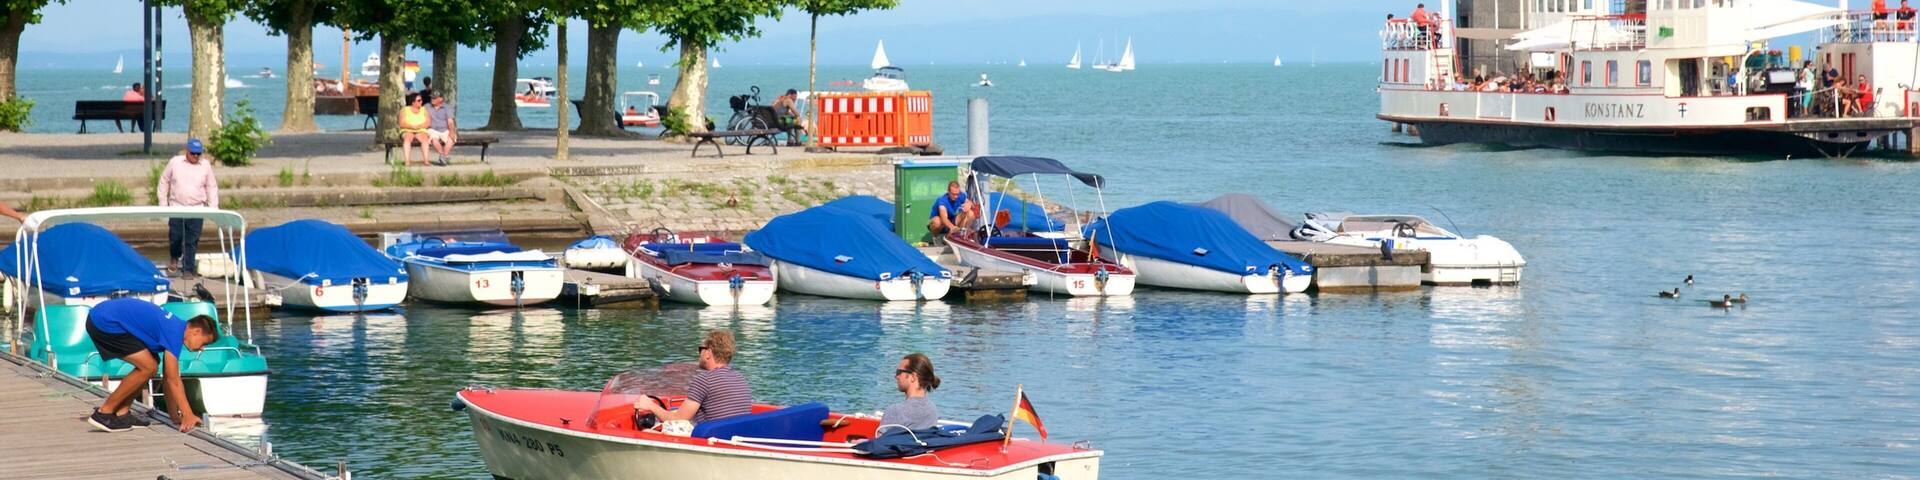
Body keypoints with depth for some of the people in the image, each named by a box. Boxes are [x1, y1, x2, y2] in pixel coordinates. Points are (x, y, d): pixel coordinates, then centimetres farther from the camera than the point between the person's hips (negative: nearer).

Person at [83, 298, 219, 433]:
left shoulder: (175, 326, 13)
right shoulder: (174, 333, -16)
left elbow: (169, 380, 19)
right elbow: (174, 380, -15)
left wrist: (175, 416, 20)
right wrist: (188, 415, -11)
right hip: (105, 322, -10)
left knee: (152, 363, 13)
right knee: (148, 367, -11)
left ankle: (121, 413, 12)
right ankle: (103, 414, -7)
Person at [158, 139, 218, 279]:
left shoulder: (206, 165, 4)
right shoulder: (175, 162, 2)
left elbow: (211, 187, 10)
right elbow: (164, 182, 10)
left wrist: (213, 207, 3)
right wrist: (163, 203, 6)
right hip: (176, 207, 0)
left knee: (192, 241, -2)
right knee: (175, 237, -1)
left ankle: (188, 269, 5)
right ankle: (175, 257, 30)